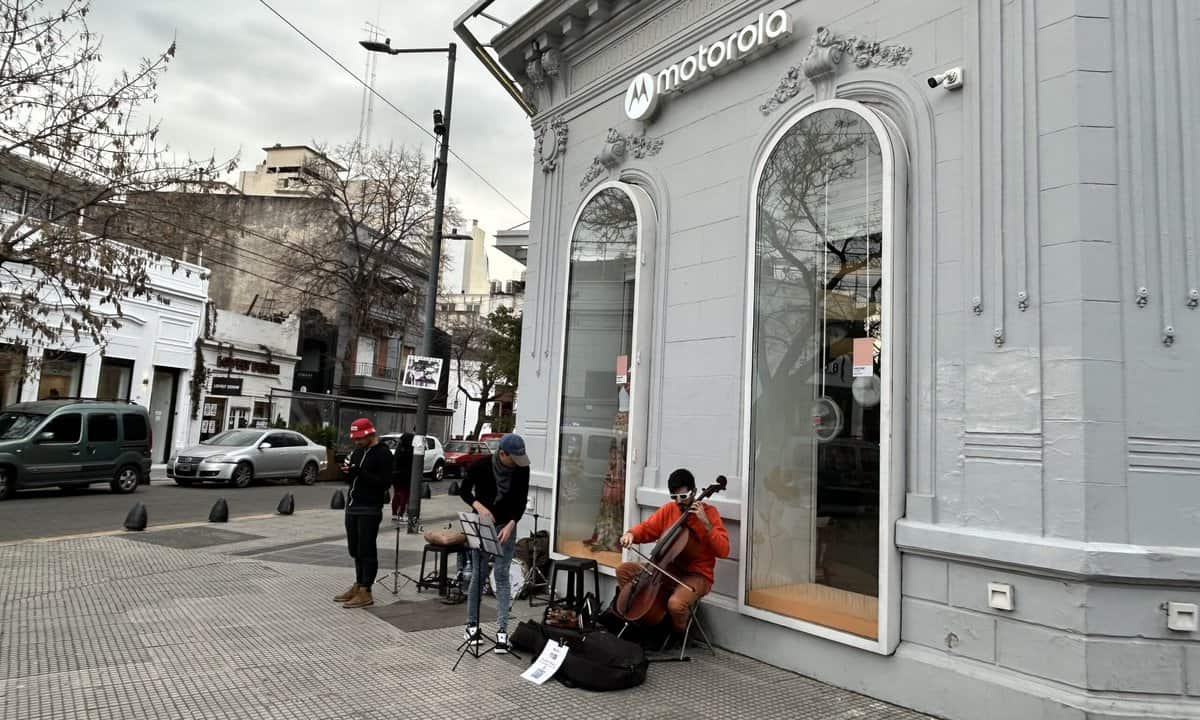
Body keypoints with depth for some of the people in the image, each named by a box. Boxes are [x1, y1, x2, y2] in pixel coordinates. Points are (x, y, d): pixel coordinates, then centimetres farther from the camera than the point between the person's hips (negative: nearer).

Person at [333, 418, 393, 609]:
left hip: (369, 510, -8)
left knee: (366, 550, -5)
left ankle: (365, 593, 0)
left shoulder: (383, 453, -10)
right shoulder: (357, 451, 15)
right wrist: (348, 472, -3)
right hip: (352, 507, 8)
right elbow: (352, 479, 19)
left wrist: (361, 473, -25)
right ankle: (358, 586, 24)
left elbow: (385, 482, -17)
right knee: (355, 550, 13)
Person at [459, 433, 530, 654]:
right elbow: (464, 490, -5)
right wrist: (479, 506, -22)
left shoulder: (522, 469, -13)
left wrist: (511, 524, -20)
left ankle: (502, 629, -2)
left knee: (502, 575, -4)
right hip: (481, 524, -1)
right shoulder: (481, 465, -18)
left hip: (506, 525, 1)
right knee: (478, 573, 3)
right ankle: (472, 624, 19)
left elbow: (521, 501, -6)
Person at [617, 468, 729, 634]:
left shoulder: (708, 512, -11)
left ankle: (678, 634, 2)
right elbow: (646, 529, 10)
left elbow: (723, 551, -19)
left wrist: (706, 523, -28)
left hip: (696, 575, -6)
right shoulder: (668, 510, 3)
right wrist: (631, 534, -12)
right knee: (623, 569, 0)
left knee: (675, 603, -34)